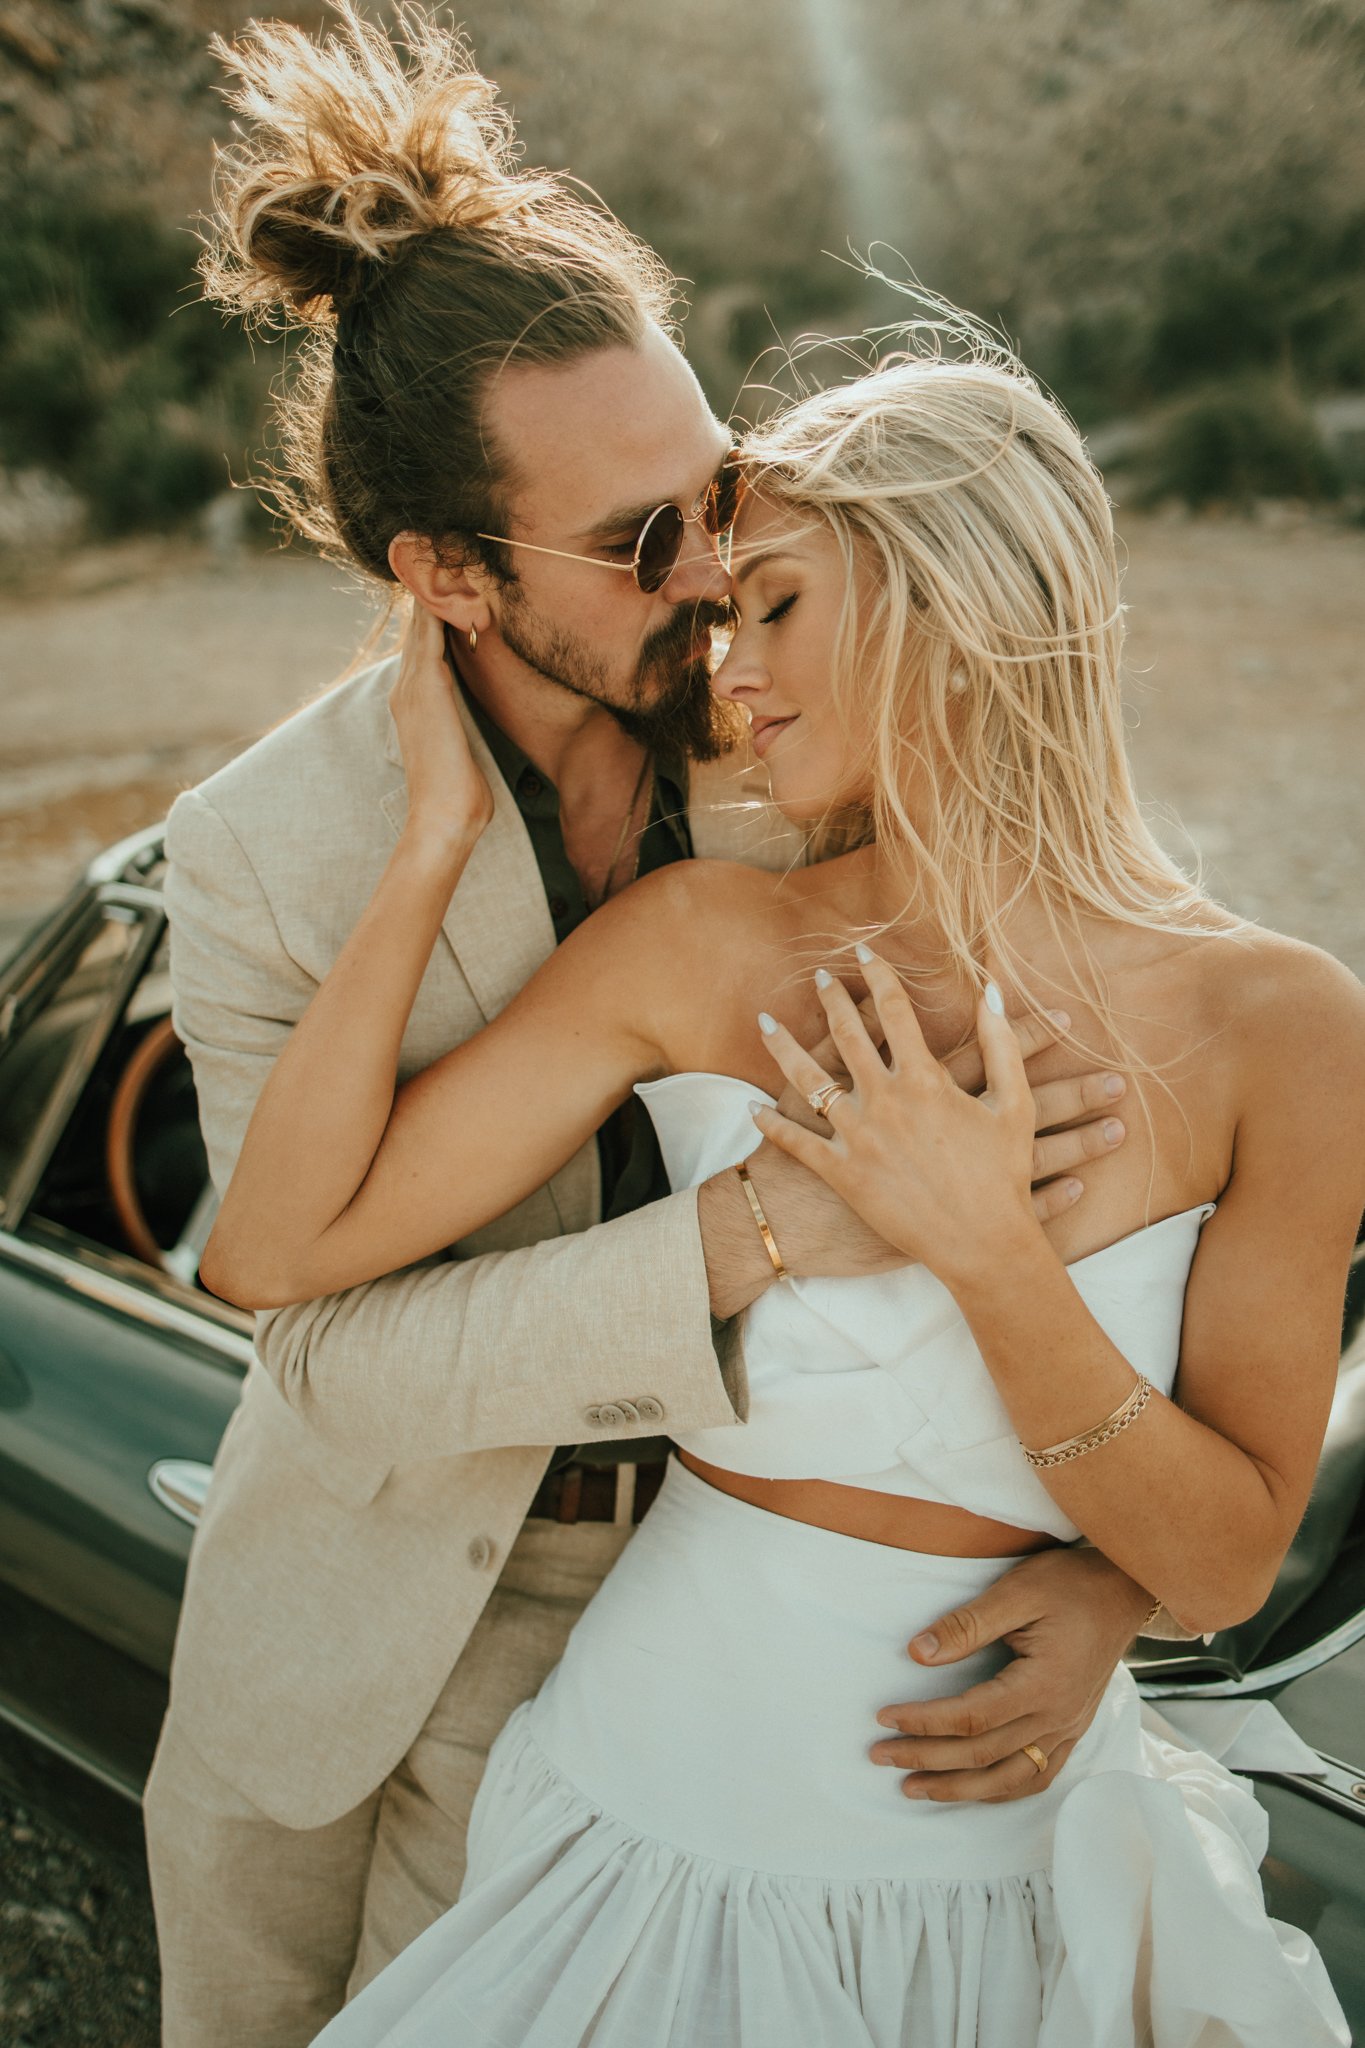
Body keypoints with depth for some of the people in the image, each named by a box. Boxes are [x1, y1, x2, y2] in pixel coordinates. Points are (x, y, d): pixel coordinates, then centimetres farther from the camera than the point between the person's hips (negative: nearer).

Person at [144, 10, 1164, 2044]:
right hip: (357, 1598, 1)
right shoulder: (270, 855, -23)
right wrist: (760, 1230, -41)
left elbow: (1141, 1162, -14)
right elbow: (342, 1356, -25)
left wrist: (1121, 1562, -29)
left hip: (703, 1584, 0)